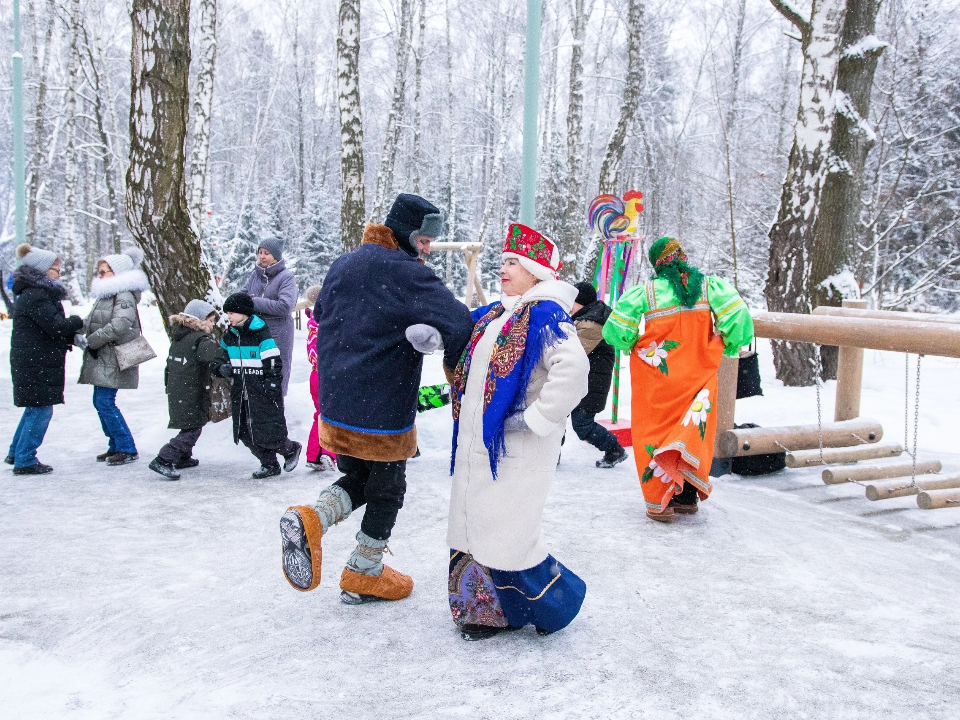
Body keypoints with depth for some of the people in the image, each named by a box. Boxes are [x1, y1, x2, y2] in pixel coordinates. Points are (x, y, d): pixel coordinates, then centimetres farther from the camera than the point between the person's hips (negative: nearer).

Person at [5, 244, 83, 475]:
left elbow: (51, 328, 16)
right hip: (36, 363, -11)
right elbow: (56, 326, -22)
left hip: (35, 362, 11)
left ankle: (16, 453, 30)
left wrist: (70, 335, 1)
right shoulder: (36, 296, -19)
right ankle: (25, 461, 3)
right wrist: (76, 322, -5)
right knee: (41, 410, -3)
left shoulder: (37, 293, 15)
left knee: (35, 408, 20)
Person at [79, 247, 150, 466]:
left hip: (112, 360, -10)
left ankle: (128, 449, -3)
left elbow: (120, 325, -28)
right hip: (102, 360, 10)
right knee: (100, 402, 12)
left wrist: (93, 340, -18)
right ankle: (116, 446, 22)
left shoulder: (124, 296, -14)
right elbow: (93, 323, 18)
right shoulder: (106, 295, 17)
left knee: (105, 402, -11)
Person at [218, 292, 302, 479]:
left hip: (261, 392, -7)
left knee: (268, 434, -8)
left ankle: (291, 450, 20)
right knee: (246, 434, 8)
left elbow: (274, 363, -12)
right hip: (240, 393, 7)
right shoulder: (229, 337, 8)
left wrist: (272, 385, -17)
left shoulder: (261, 335, -12)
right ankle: (269, 465, 23)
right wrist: (222, 368, 2)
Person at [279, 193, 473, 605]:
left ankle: (310, 521, -4)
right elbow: (459, 322, -27)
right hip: (381, 413, -7)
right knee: (387, 491, 14)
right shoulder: (405, 274, -18)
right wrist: (455, 366, -10)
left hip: (335, 407, 7)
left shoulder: (342, 265, 8)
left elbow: (321, 314, 23)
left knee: (358, 479, 24)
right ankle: (363, 577, 26)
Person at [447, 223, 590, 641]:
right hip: (478, 446, 9)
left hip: (516, 450, -9)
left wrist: (536, 418, -24)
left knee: (506, 536, -4)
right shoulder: (493, 316, 13)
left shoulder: (544, 315, -15)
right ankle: (486, 610, 31)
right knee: (474, 527, 15)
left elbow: (573, 368, -31)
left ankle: (557, 603, 21)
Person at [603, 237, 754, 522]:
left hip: (656, 379, -2)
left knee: (655, 434, 8)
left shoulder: (644, 291, -7)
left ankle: (659, 502, 6)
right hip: (698, 378, 2)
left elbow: (615, 330, -9)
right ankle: (687, 496, 19)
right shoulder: (710, 285, -3)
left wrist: (632, 347, 10)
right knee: (694, 434, 15)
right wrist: (729, 347, 7)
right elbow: (739, 318, -10)